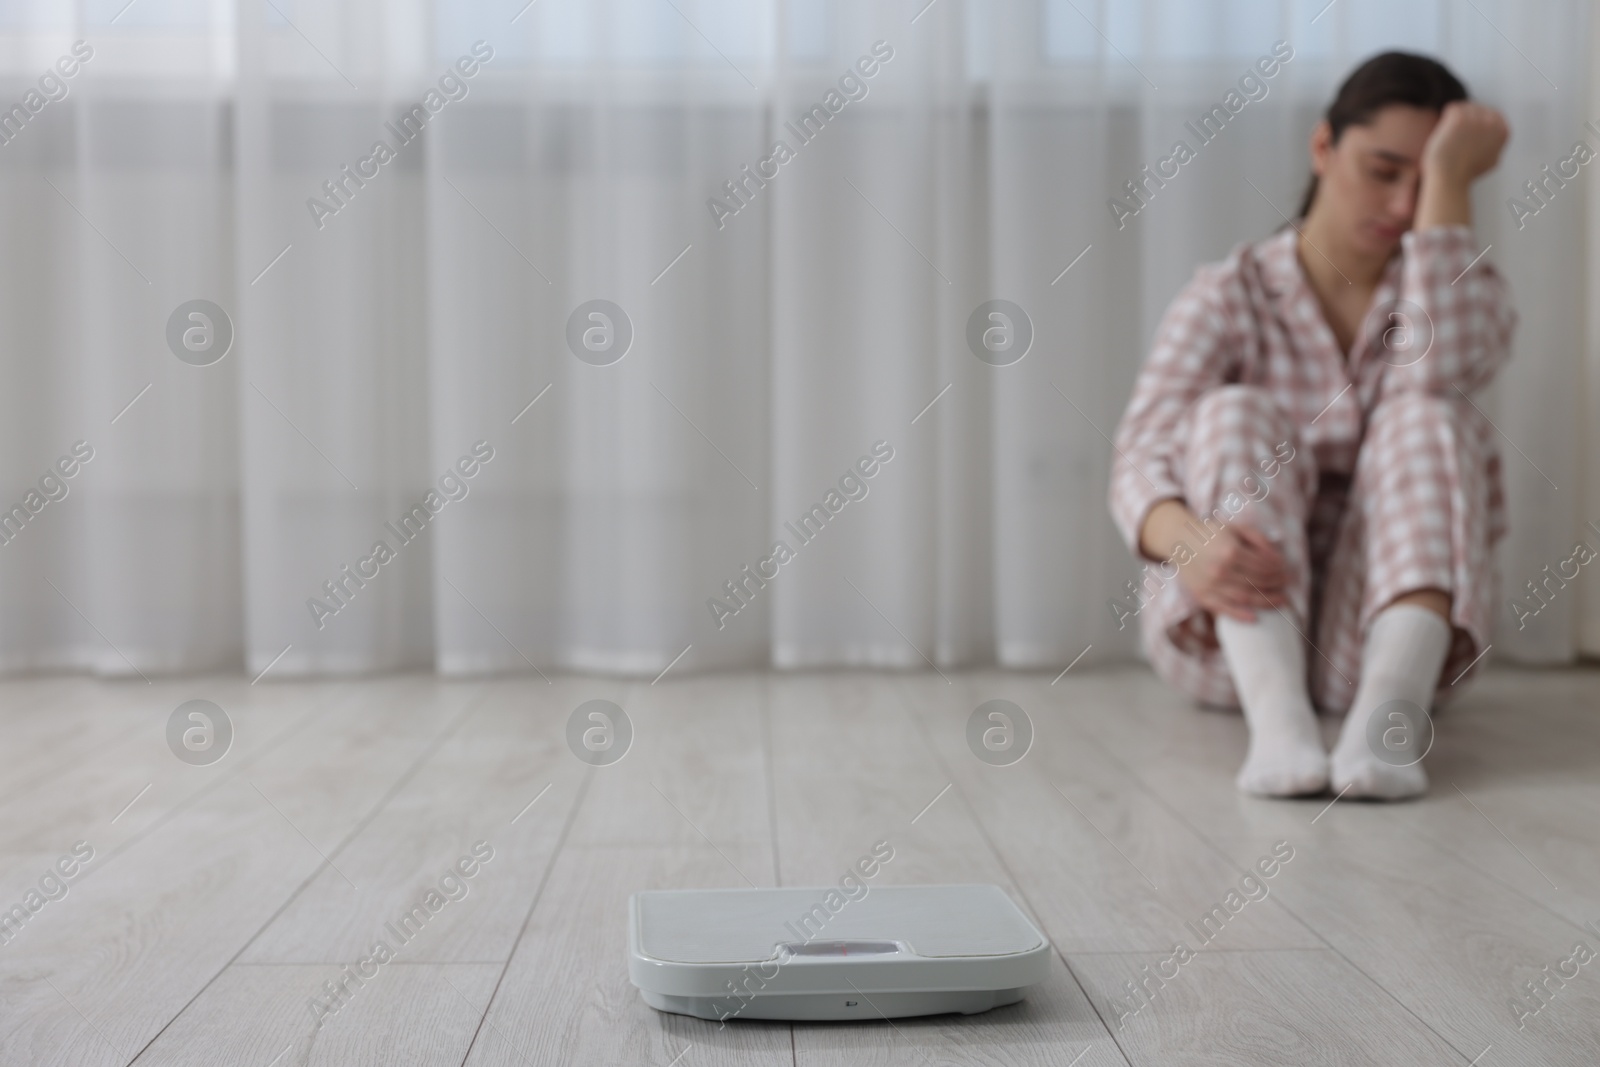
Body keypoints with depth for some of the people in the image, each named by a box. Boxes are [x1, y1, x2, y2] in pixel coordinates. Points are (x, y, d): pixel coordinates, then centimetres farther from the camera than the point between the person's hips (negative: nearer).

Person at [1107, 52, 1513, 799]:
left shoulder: (1457, 288, 6)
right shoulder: (1229, 296, 1)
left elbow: (1440, 370, -21)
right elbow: (1141, 460, -16)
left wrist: (1448, 181, -16)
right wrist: (1187, 541, -38)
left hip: (1383, 629, 1)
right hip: (1228, 635, -1)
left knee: (1430, 419, -22)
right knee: (1236, 415, -25)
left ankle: (1385, 718, -46)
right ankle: (1277, 724, -47)